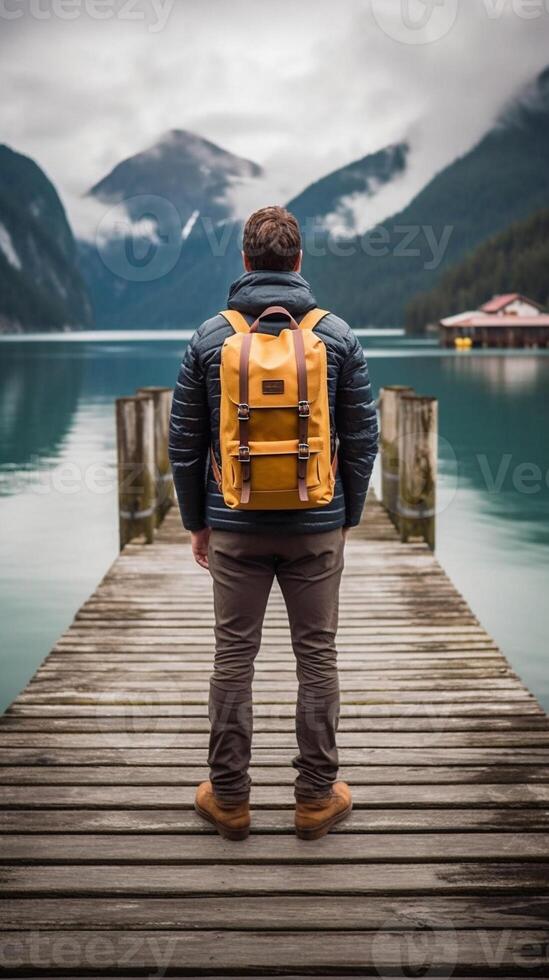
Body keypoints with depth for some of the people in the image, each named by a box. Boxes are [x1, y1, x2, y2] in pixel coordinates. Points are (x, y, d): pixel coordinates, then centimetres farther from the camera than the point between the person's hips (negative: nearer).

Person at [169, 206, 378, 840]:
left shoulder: (210, 337, -1)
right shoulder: (337, 336, -2)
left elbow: (184, 442, 1)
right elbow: (362, 439, 1)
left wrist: (196, 521, 11)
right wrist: (347, 517, 12)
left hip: (234, 527, 0)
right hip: (317, 527, 0)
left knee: (234, 658, 8)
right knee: (317, 658, 8)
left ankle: (229, 799, 18)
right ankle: (317, 798, 17)